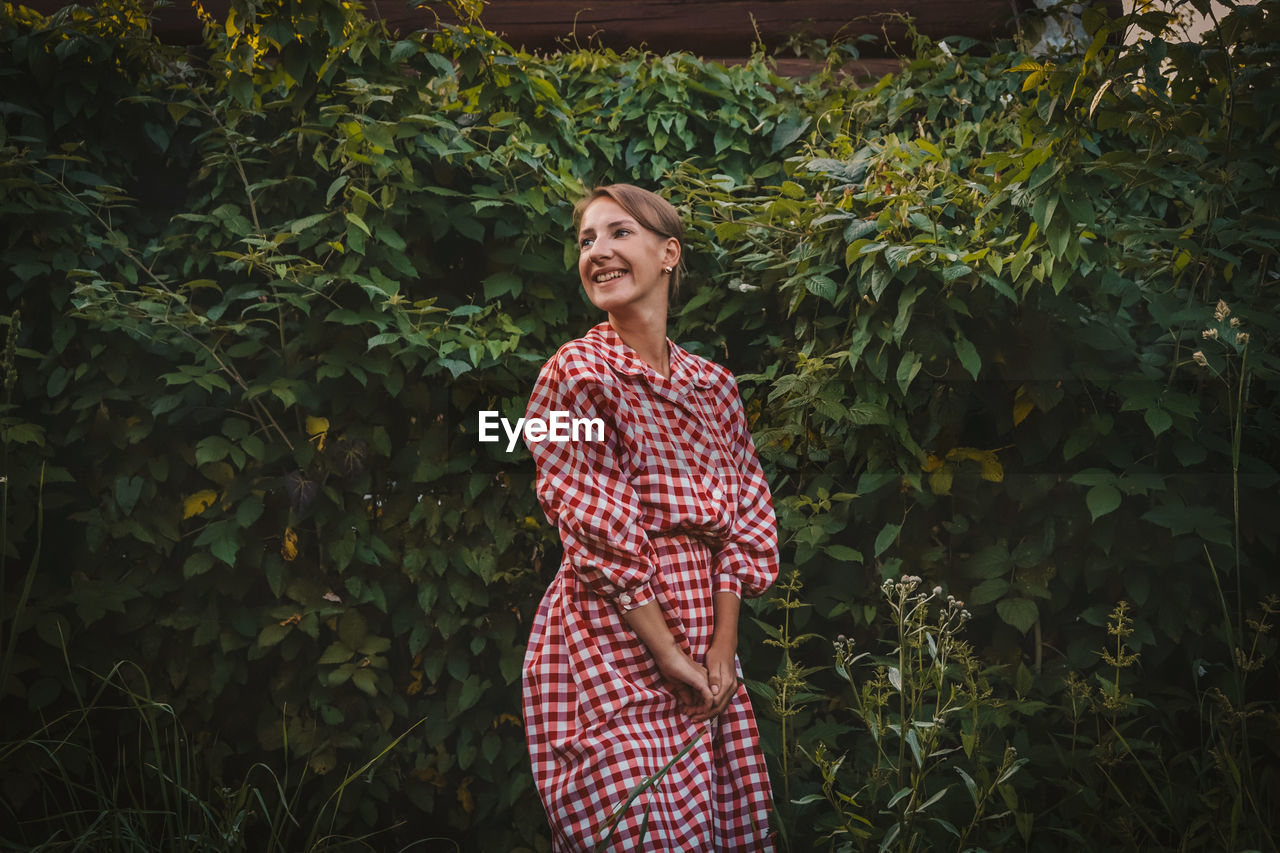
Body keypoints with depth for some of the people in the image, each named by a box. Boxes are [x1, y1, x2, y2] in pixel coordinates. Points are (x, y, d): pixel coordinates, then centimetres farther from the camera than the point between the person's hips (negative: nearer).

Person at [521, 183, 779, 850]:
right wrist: (668, 656, -13)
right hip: (611, 645, -6)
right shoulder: (578, 373, -8)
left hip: (704, 649, 6)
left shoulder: (712, 384, 10)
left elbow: (746, 521, 7)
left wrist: (722, 645, -4)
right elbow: (602, 538, -12)